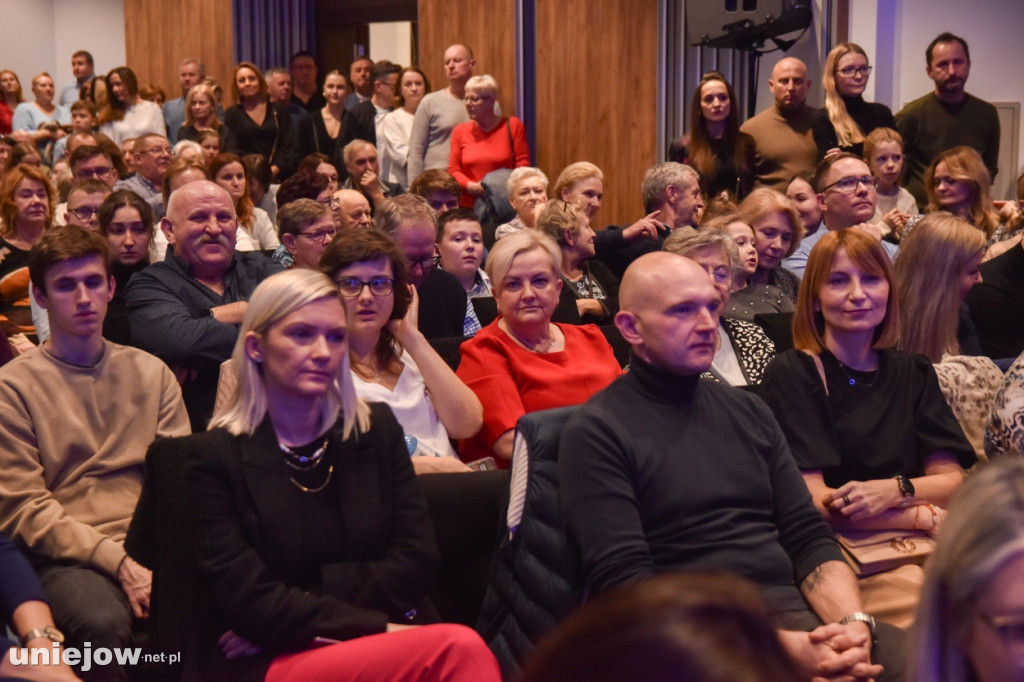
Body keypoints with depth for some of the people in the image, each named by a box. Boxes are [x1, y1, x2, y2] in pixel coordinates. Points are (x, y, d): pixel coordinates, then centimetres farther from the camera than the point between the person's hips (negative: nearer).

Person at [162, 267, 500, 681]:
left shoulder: (376, 429, 10)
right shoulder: (213, 457, -1)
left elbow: (416, 562, 2)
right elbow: (251, 604, -9)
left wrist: (294, 612, -8)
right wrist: (380, 628, -17)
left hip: (382, 645, 4)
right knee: (458, 649, -30)